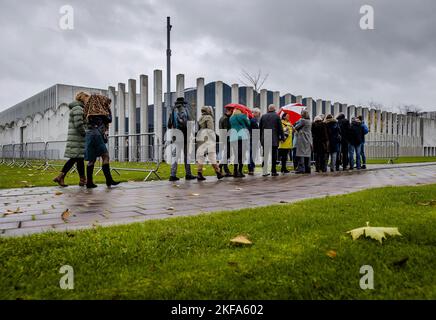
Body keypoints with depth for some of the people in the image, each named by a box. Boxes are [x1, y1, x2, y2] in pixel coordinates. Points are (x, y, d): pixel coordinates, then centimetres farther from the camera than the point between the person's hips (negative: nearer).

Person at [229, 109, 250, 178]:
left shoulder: (231, 118, 15)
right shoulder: (243, 116, 7)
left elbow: (230, 127, 17)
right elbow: (248, 125, 13)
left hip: (233, 138, 3)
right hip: (243, 137, -3)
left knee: (236, 155, 8)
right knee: (242, 155, 1)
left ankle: (235, 172, 3)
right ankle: (240, 171, -3)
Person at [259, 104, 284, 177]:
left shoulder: (263, 116, 6)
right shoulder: (277, 116, -2)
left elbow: (260, 128, 9)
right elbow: (280, 128, -2)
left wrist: (261, 138, 15)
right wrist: (282, 137, 6)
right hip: (274, 139, -3)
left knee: (265, 156, 8)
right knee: (273, 156, 3)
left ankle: (265, 171, 7)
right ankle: (273, 171, 5)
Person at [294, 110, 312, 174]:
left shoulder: (302, 120, -10)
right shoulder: (309, 121, 13)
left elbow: (296, 127, -7)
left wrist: (294, 127, 14)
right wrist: (299, 130, 18)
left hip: (302, 139, -8)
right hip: (308, 139, 8)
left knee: (301, 154, -6)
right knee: (307, 154, 9)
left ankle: (301, 169, -8)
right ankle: (307, 169, 12)